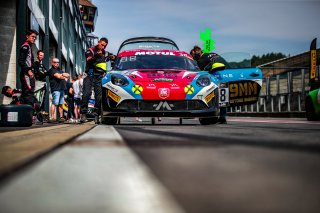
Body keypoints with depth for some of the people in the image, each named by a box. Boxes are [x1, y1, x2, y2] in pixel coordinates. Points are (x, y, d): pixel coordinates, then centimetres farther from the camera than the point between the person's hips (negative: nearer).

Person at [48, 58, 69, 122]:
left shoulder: (60, 70, 25)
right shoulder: (52, 70, -1)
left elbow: (67, 75, 16)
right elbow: (58, 76, -14)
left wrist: (62, 74, -4)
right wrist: (64, 76, 3)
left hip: (62, 89, 8)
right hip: (55, 89, -8)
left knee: (61, 104, 9)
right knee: (54, 103, -14)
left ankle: (61, 117, 12)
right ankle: (52, 118, -17)